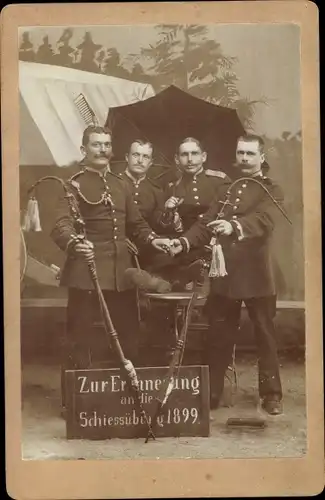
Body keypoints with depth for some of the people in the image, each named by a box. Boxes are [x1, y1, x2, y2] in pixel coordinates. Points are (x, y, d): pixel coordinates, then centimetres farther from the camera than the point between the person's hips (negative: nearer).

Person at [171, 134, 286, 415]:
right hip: (224, 273, 4)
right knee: (219, 337, 9)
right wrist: (183, 243, -11)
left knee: (265, 335, 6)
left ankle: (271, 394, 18)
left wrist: (234, 226, -41)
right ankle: (212, 392, 20)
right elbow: (207, 223, 7)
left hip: (256, 276, -4)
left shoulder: (272, 191, 0)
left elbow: (263, 220, -21)